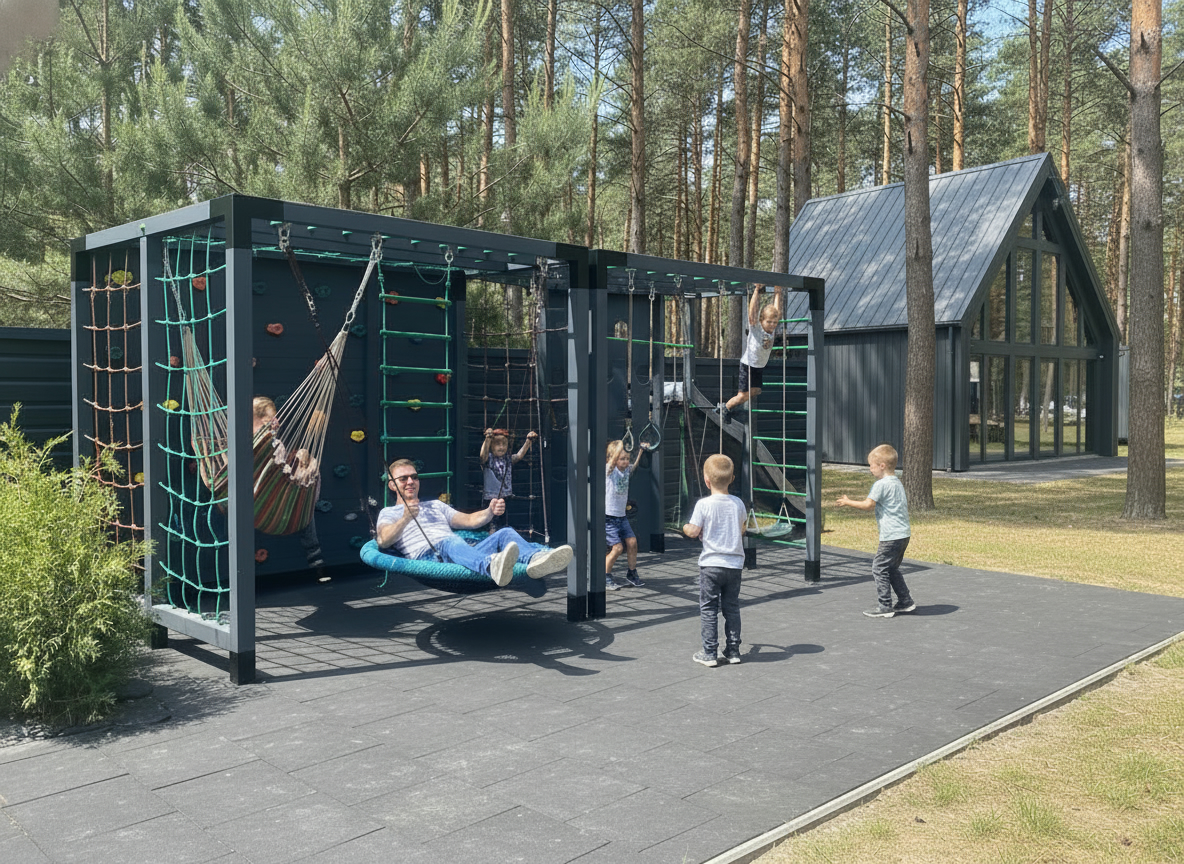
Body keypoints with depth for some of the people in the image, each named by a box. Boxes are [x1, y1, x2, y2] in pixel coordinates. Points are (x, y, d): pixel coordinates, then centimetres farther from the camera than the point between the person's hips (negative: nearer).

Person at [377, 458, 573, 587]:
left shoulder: (436, 506, 39)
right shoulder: (388, 513, 24)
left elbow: (470, 520, 27)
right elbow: (384, 541, 1)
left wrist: (490, 512, 6)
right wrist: (405, 519, -18)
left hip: (467, 555, 6)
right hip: (428, 557, -5)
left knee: (506, 533, -21)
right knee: (451, 543, -41)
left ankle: (535, 559, -55)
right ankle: (492, 567, -74)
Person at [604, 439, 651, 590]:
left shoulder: (627, 470, 4)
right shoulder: (609, 470, -14)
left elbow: (634, 463, 23)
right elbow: (615, 456, -31)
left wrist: (641, 449, 15)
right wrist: (622, 442, -31)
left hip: (621, 516, 7)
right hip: (608, 516, -7)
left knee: (632, 542, 3)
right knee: (617, 547, -10)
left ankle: (632, 574, 22)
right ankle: (605, 577, 5)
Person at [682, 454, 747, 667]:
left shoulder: (704, 504, -12)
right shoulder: (738, 504, 1)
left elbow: (693, 531, -12)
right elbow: (741, 531, 10)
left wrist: (686, 528, 9)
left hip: (711, 564, -4)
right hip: (735, 564, 4)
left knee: (708, 609, 5)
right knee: (732, 608, 14)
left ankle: (710, 653, 6)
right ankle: (733, 651, 19)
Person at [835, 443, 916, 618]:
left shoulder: (881, 484, -14)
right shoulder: (897, 482, 15)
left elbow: (868, 505, -16)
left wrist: (848, 502, -4)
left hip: (891, 536, -10)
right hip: (903, 534, 10)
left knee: (879, 568, -3)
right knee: (892, 569, 19)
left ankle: (884, 607, 0)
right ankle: (906, 602, 22)